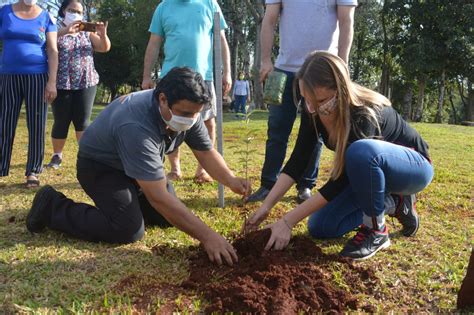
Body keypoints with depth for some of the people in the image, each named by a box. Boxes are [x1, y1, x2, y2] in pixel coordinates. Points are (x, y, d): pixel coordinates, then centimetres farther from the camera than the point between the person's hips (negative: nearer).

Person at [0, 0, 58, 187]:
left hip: (37, 76, -1)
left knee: (36, 126, 0)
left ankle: (33, 171, 6)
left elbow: (53, 51, -1)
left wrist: (52, 81, -11)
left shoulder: (46, 17, 4)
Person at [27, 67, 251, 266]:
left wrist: (231, 181, -26)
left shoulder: (187, 111, -19)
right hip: (99, 165, -7)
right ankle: (54, 207, -5)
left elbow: (206, 153, -6)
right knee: (129, 230, -23)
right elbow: (158, 197, -42)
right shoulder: (137, 126, -41)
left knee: (168, 218, 2)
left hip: (137, 164, 7)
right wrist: (207, 236, -42)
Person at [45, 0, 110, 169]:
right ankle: (57, 155, 21)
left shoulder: (87, 32, 11)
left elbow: (105, 48, 2)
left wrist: (103, 33, -18)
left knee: (83, 122, -1)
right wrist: (65, 31, -31)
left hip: (86, 83, 2)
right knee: (61, 122, 5)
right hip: (61, 84, -1)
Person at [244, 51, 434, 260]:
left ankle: (376, 231, -17)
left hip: (413, 165, -7)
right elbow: (298, 160, -14)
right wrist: (265, 207, -21)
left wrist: (287, 221, -32)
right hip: (371, 170, 7)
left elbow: (341, 181, -33)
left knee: (361, 151, -40)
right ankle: (393, 203, 10)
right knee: (320, 227, -5)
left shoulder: (364, 114, -37)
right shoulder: (313, 109, -18)